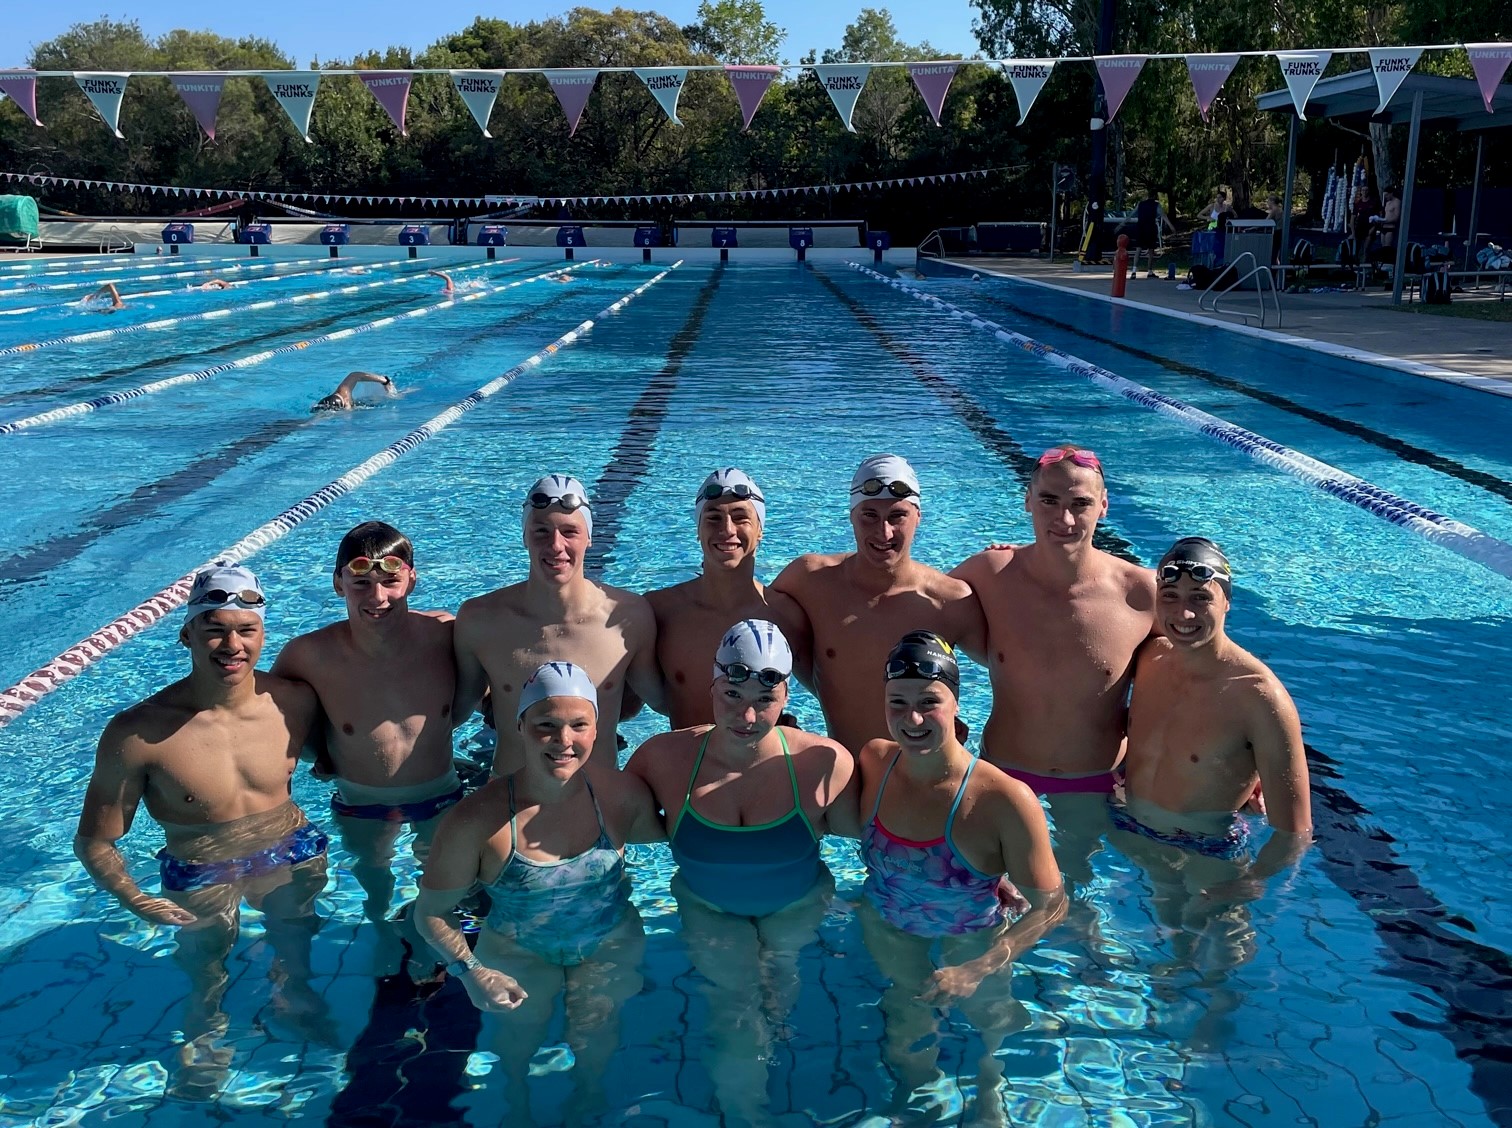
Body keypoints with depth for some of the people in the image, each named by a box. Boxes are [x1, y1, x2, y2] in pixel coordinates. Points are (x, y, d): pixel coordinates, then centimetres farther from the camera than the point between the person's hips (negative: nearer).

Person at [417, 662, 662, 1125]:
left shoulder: (624, 796, -27)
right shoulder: (476, 821, -33)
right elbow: (432, 912, -20)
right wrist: (468, 970, -32)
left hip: (609, 946, 1)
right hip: (518, 956, -1)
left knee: (595, 1039, 27)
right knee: (520, 1035, 27)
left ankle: (587, 1091, 63)